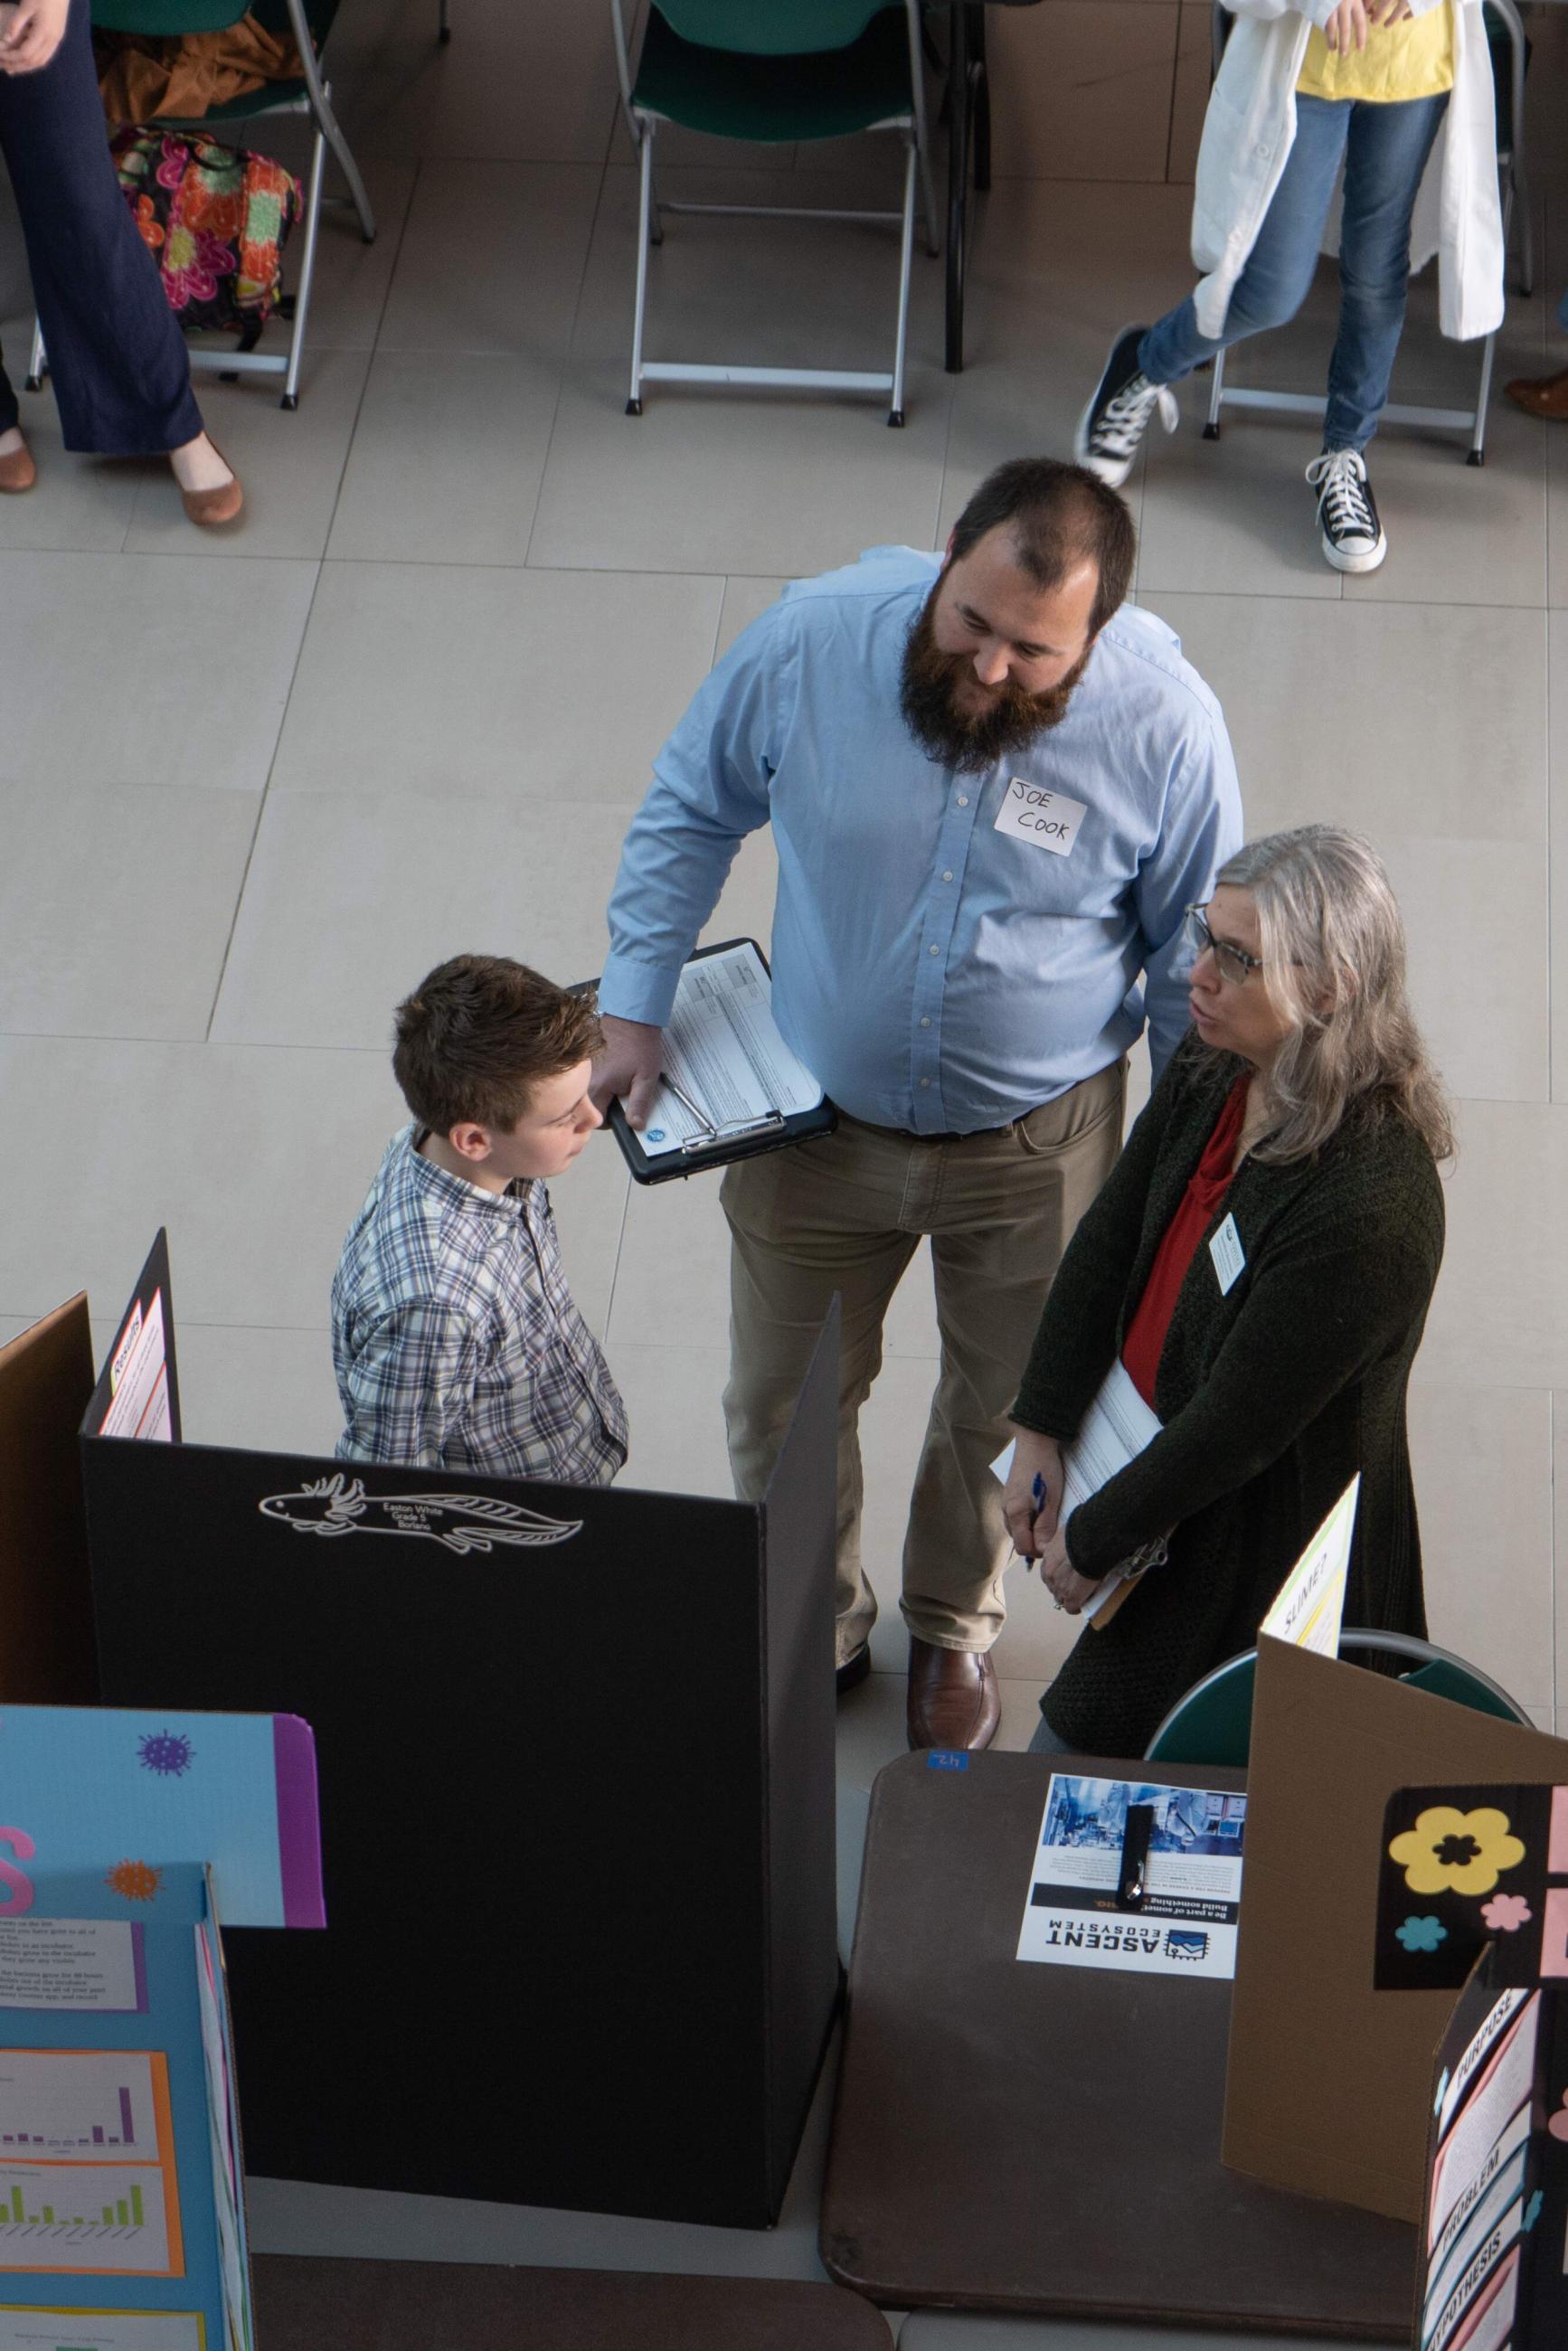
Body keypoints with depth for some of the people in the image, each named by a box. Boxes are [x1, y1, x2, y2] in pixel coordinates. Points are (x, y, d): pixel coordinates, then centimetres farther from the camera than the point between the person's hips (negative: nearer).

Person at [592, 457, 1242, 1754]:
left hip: (1034, 1142, -1)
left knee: (1005, 1407, 22)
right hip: (818, 1115, 1)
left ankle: (954, 1624, 54)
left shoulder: (1164, 726, -26)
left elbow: (1197, 955, -9)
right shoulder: (814, 640, -24)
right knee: (782, 1404, 19)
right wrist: (634, 1008, -8)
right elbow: (689, 811, -4)